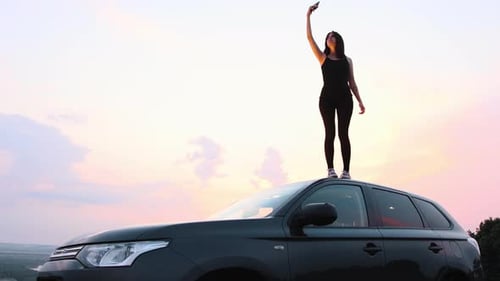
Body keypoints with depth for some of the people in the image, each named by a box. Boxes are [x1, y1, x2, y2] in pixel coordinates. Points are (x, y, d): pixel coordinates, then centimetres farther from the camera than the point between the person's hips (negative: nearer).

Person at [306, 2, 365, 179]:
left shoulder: (347, 60, 14)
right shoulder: (323, 58, 11)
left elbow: (352, 83, 14)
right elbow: (309, 37, 3)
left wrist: (360, 101, 7)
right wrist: (308, 16, 0)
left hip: (344, 98, 1)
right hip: (327, 98, 0)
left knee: (343, 133, -3)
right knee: (330, 133, -5)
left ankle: (346, 170, -4)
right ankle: (330, 169, -4)